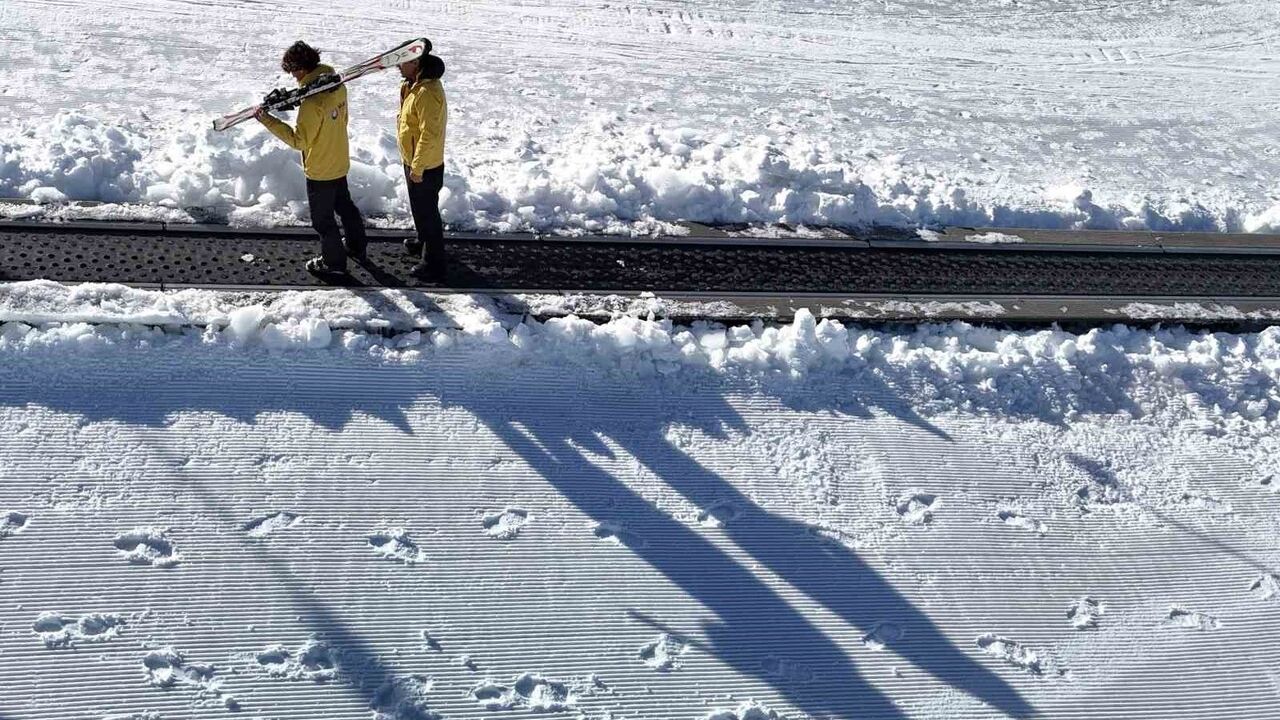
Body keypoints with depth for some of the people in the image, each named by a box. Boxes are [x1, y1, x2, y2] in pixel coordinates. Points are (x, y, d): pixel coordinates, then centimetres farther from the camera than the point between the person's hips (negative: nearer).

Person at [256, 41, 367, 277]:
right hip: (340, 164, 8)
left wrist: (268, 120, -23)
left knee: (322, 219, 10)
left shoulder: (312, 102, -32)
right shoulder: (338, 86, -7)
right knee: (344, 205, 28)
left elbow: (299, 141, -25)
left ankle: (334, 262, 25)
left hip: (320, 171, -8)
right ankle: (357, 246, 45)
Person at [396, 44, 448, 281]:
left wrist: (417, 168, -24)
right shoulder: (417, 84, 4)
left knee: (427, 211, 2)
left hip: (425, 168, -10)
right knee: (419, 207, 27)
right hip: (415, 163, 10)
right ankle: (425, 242, 48)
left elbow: (429, 134, -29)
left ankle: (434, 262, 14)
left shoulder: (427, 92, -29)